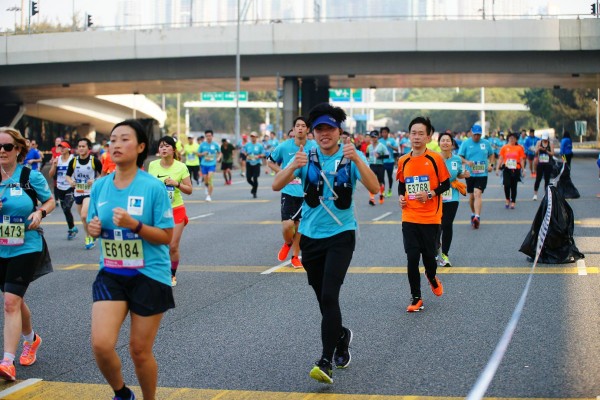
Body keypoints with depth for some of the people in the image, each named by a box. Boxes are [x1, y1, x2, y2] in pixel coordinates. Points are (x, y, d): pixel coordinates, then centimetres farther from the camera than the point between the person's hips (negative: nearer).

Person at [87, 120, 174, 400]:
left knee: (140, 350, 5)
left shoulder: (153, 187, -12)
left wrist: (133, 224, -25)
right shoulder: (100, 186, 2)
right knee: (101, 344, -12)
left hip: (150, 275, -3)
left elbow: (166, 237, -11)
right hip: (111, 274, 3)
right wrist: (93, 228, -9)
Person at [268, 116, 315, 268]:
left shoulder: (314, 148, -4)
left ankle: (295, 256, 27)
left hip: (306, 192, 2)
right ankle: (287, 243, 20)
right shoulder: (284, 146, -7)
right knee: (287, 224, -14)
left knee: (299, 226, 9)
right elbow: (270, 161, 8)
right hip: (288, 191, -1)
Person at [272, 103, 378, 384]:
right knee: (323, 298, 12)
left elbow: (374, 188, -18)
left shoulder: (351, 156, -5)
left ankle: (326, 362, -14)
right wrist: (293, 166, -31)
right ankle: (341, 335, 42)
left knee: (329, 295, -17)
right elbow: (277, 185, -11)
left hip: (341, 234, -3)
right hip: (310, 235, 3)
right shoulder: (306, 157, 0)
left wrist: (357, 159, -33)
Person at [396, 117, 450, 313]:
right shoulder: (403, 161, 4)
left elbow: (446, 184, -2)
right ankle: (416, 298, 11)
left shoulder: (435, 159, -6)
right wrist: (400, 196, 0)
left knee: (429, 256, 5)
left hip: (430, 218, -2)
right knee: (412, 258, -2)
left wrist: (430, 194, -17)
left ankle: (432, 277, 41)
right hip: (409, 218, 2)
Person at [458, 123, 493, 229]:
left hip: (482, 174, -1)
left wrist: (490, 164, 3)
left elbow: (491, 154, 21)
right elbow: (459, 157, 0)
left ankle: (477, 217, -25)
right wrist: (467, 162, -19)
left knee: (478, 194, -17)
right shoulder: (465, 143, 1)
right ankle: (473, 214, 34)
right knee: (471, 196, 11)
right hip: (470, 174, 1)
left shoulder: (486, 143, 6)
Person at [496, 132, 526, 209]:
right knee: (506, 185, -9)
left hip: (516, 170, 0)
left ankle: (513, 203, 14)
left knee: (514, 187, 5)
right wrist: (497, 168, 1)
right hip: (506, 169, 0)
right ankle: (507, 200, 12)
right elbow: (500, 158, 7)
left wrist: (523, 170, 2)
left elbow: (522, 160, 6)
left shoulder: (519, 148, 3)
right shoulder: (504, 147, 4)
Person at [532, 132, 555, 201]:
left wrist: (546, 150, -19)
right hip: (540, 164, 0)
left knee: (547, 180, 3)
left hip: (548, 164, 0)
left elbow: (552, 154, -4)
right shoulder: (539, 142, 4)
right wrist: (538, 149, -23)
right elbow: (536, 152, -2)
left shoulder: (551, 144, 1)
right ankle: (535, 194, 5)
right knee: (538, 179, 0)